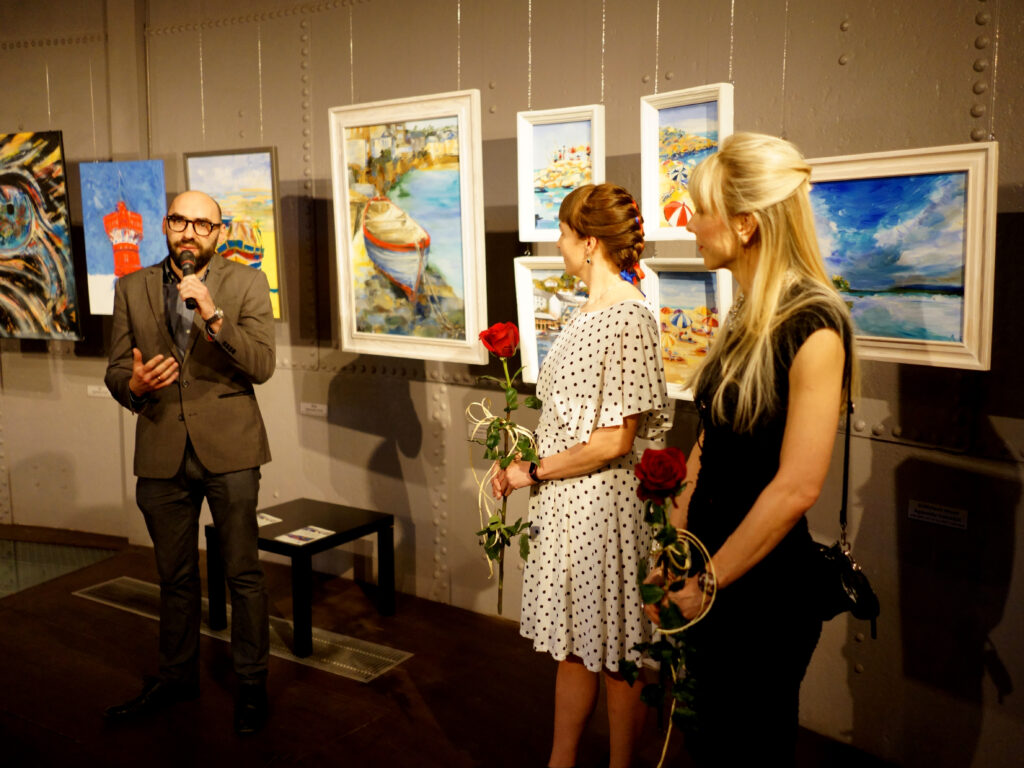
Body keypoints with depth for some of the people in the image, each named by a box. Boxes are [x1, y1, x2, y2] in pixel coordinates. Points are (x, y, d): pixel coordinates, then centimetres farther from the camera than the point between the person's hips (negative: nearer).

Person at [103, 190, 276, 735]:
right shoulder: (132, 289, 8)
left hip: (228, 449, -3)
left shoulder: (246, 285, -1)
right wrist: (133, 384, -15)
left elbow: (262, 365, -11)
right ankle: (177, 676, 35)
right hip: (162, 452, 3)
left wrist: (212, 315, -23)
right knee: (175, 576, 17)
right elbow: (116, 370, 8)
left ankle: (251, 683, 21)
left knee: (243, 573, 4)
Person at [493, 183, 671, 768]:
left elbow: (614, 441, -22)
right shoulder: (592, 311, 10)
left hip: (601, 501, -9)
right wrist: (522, 459, 6)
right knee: (574, 643, 20)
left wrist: (534, 472, -13)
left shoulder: (629, 319, -19)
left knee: (615, 653, 8)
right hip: (566, 500, 9)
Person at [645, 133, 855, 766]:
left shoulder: (811, 325, -20)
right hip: (710, 575, 8)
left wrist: (707, 580, -14)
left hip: (764, 587, -8)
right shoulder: (746, 318, 7)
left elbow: (797, 486, -22)